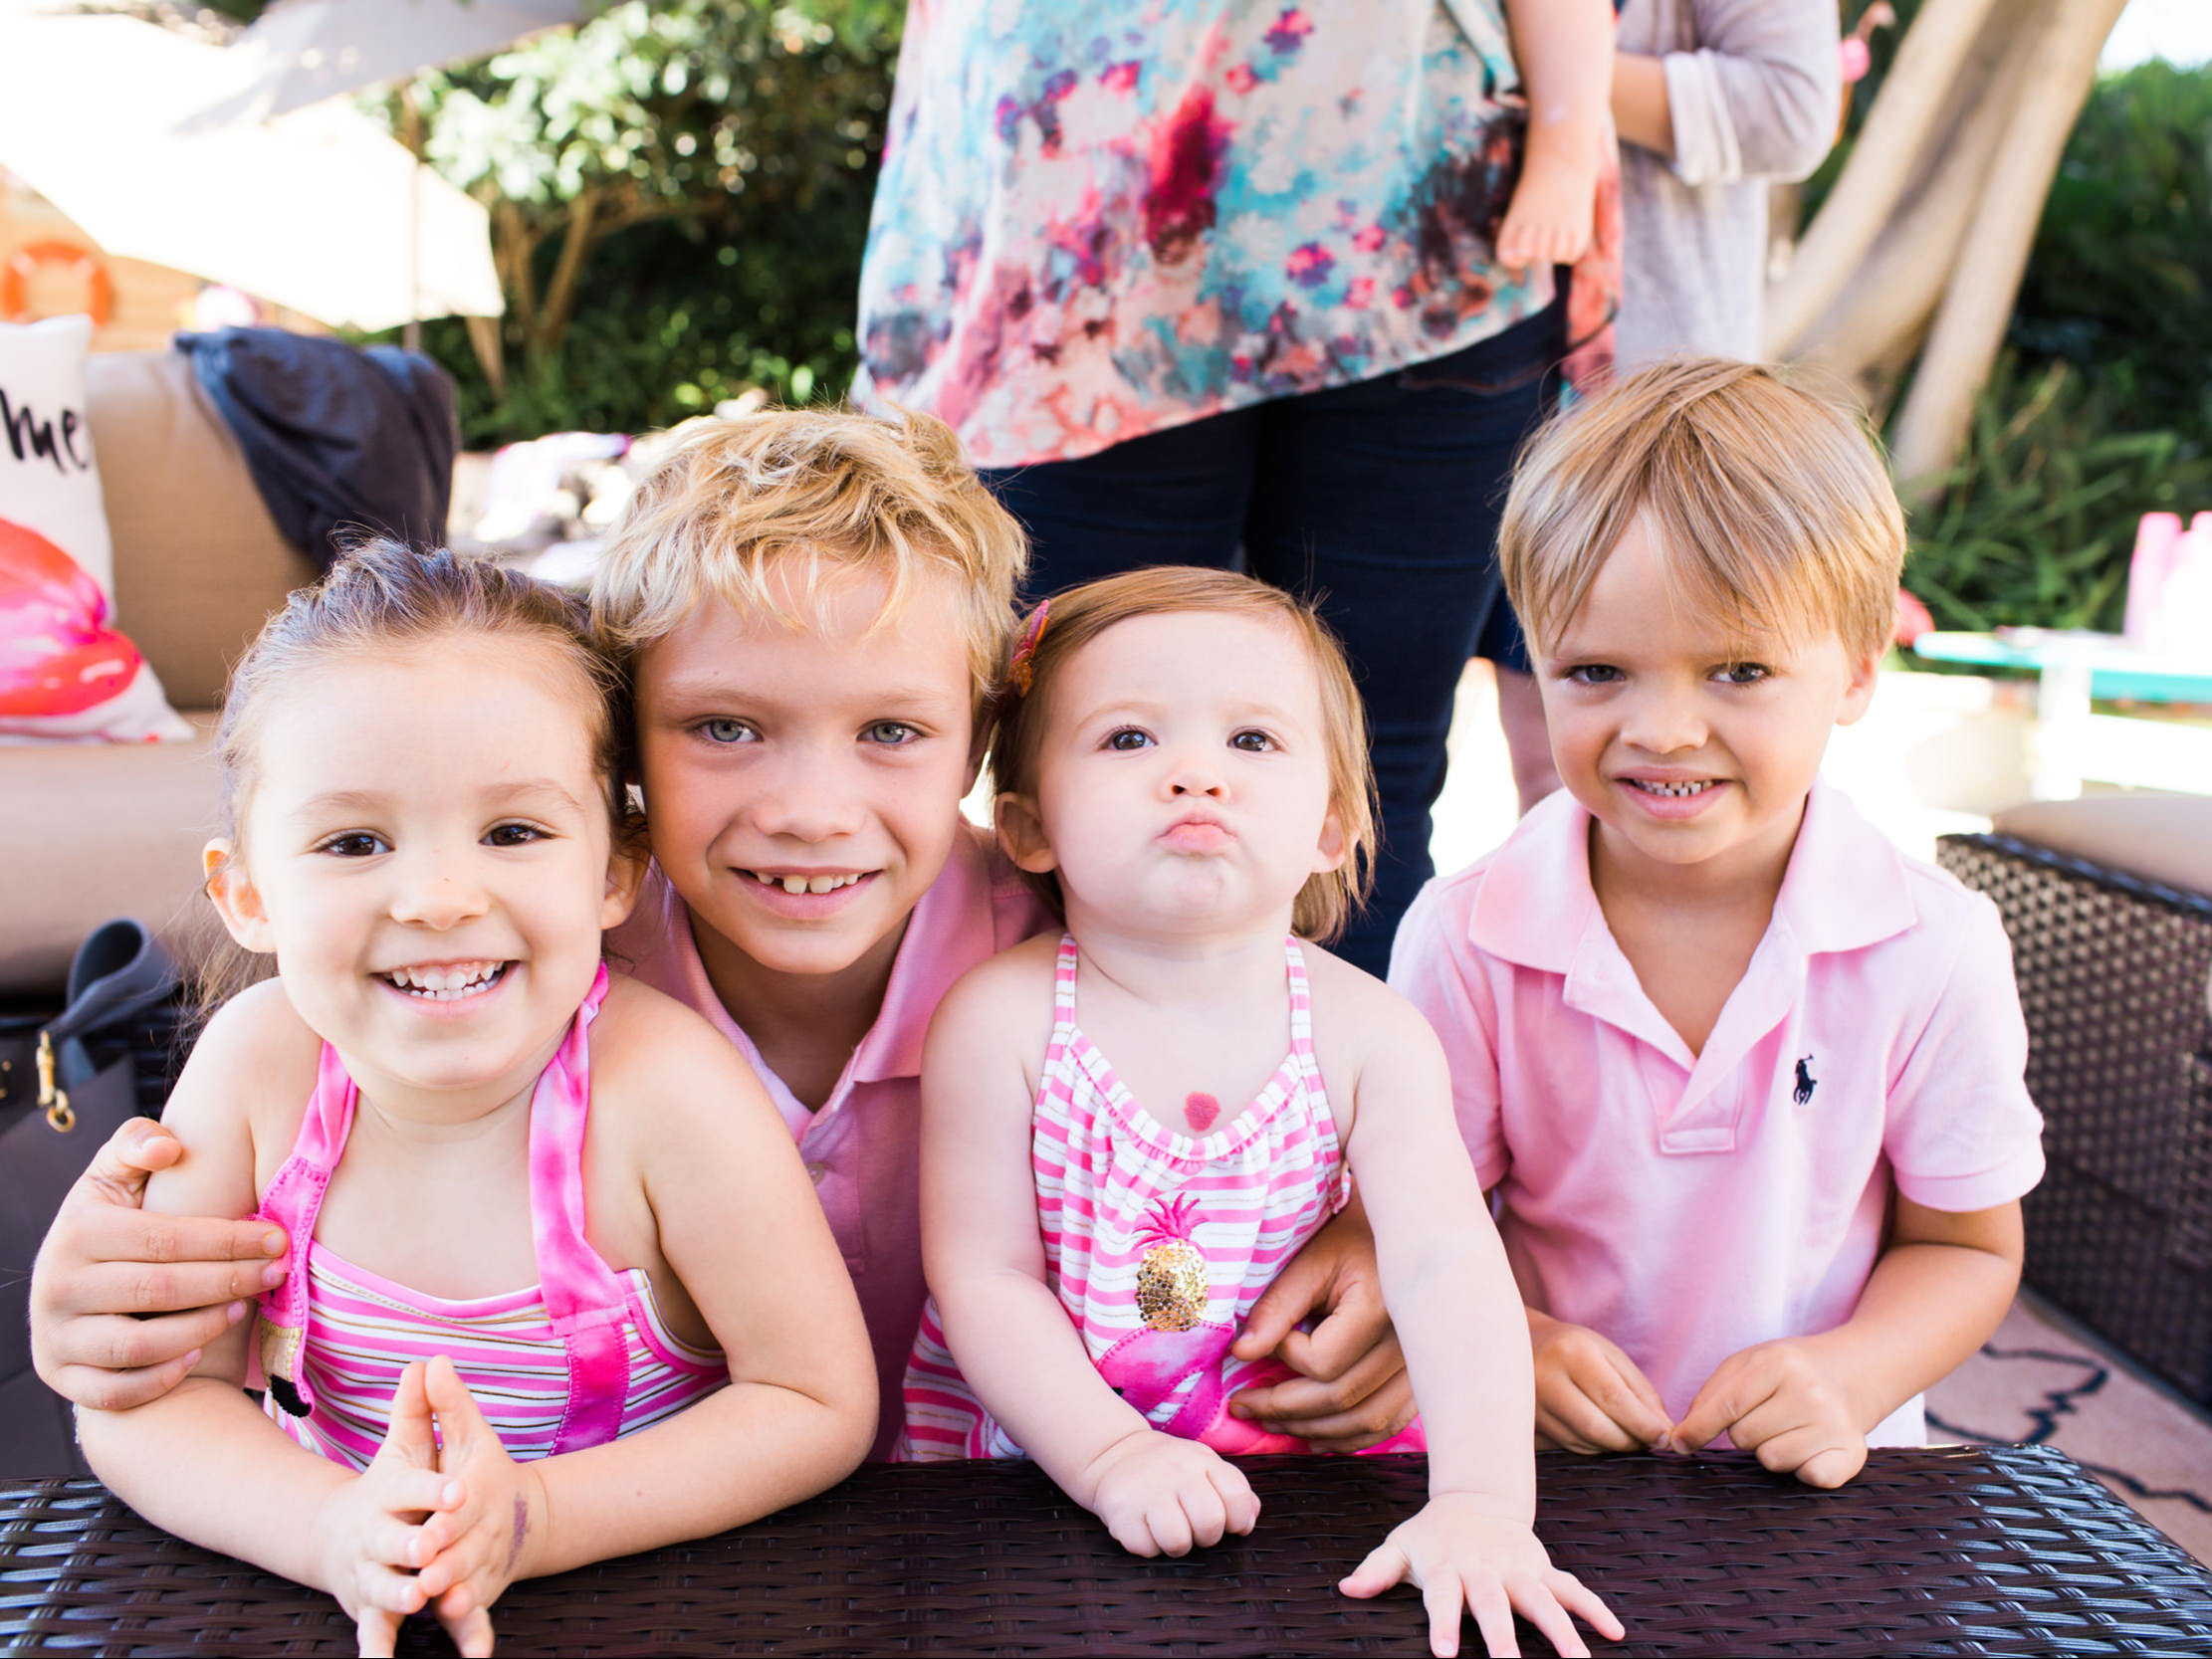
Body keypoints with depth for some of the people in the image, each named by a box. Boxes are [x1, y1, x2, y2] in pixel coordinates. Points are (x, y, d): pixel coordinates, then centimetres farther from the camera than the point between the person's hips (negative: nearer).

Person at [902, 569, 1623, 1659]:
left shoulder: (1369, 1035, -9)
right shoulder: (999, 1020, -13)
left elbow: (1446, 1268, -17)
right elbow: (984, 1278, -12)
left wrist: (1483, 1499, -29)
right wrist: (1111, 1457, -22)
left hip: (1288, 1460, 2)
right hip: (1035, 1465, -1)